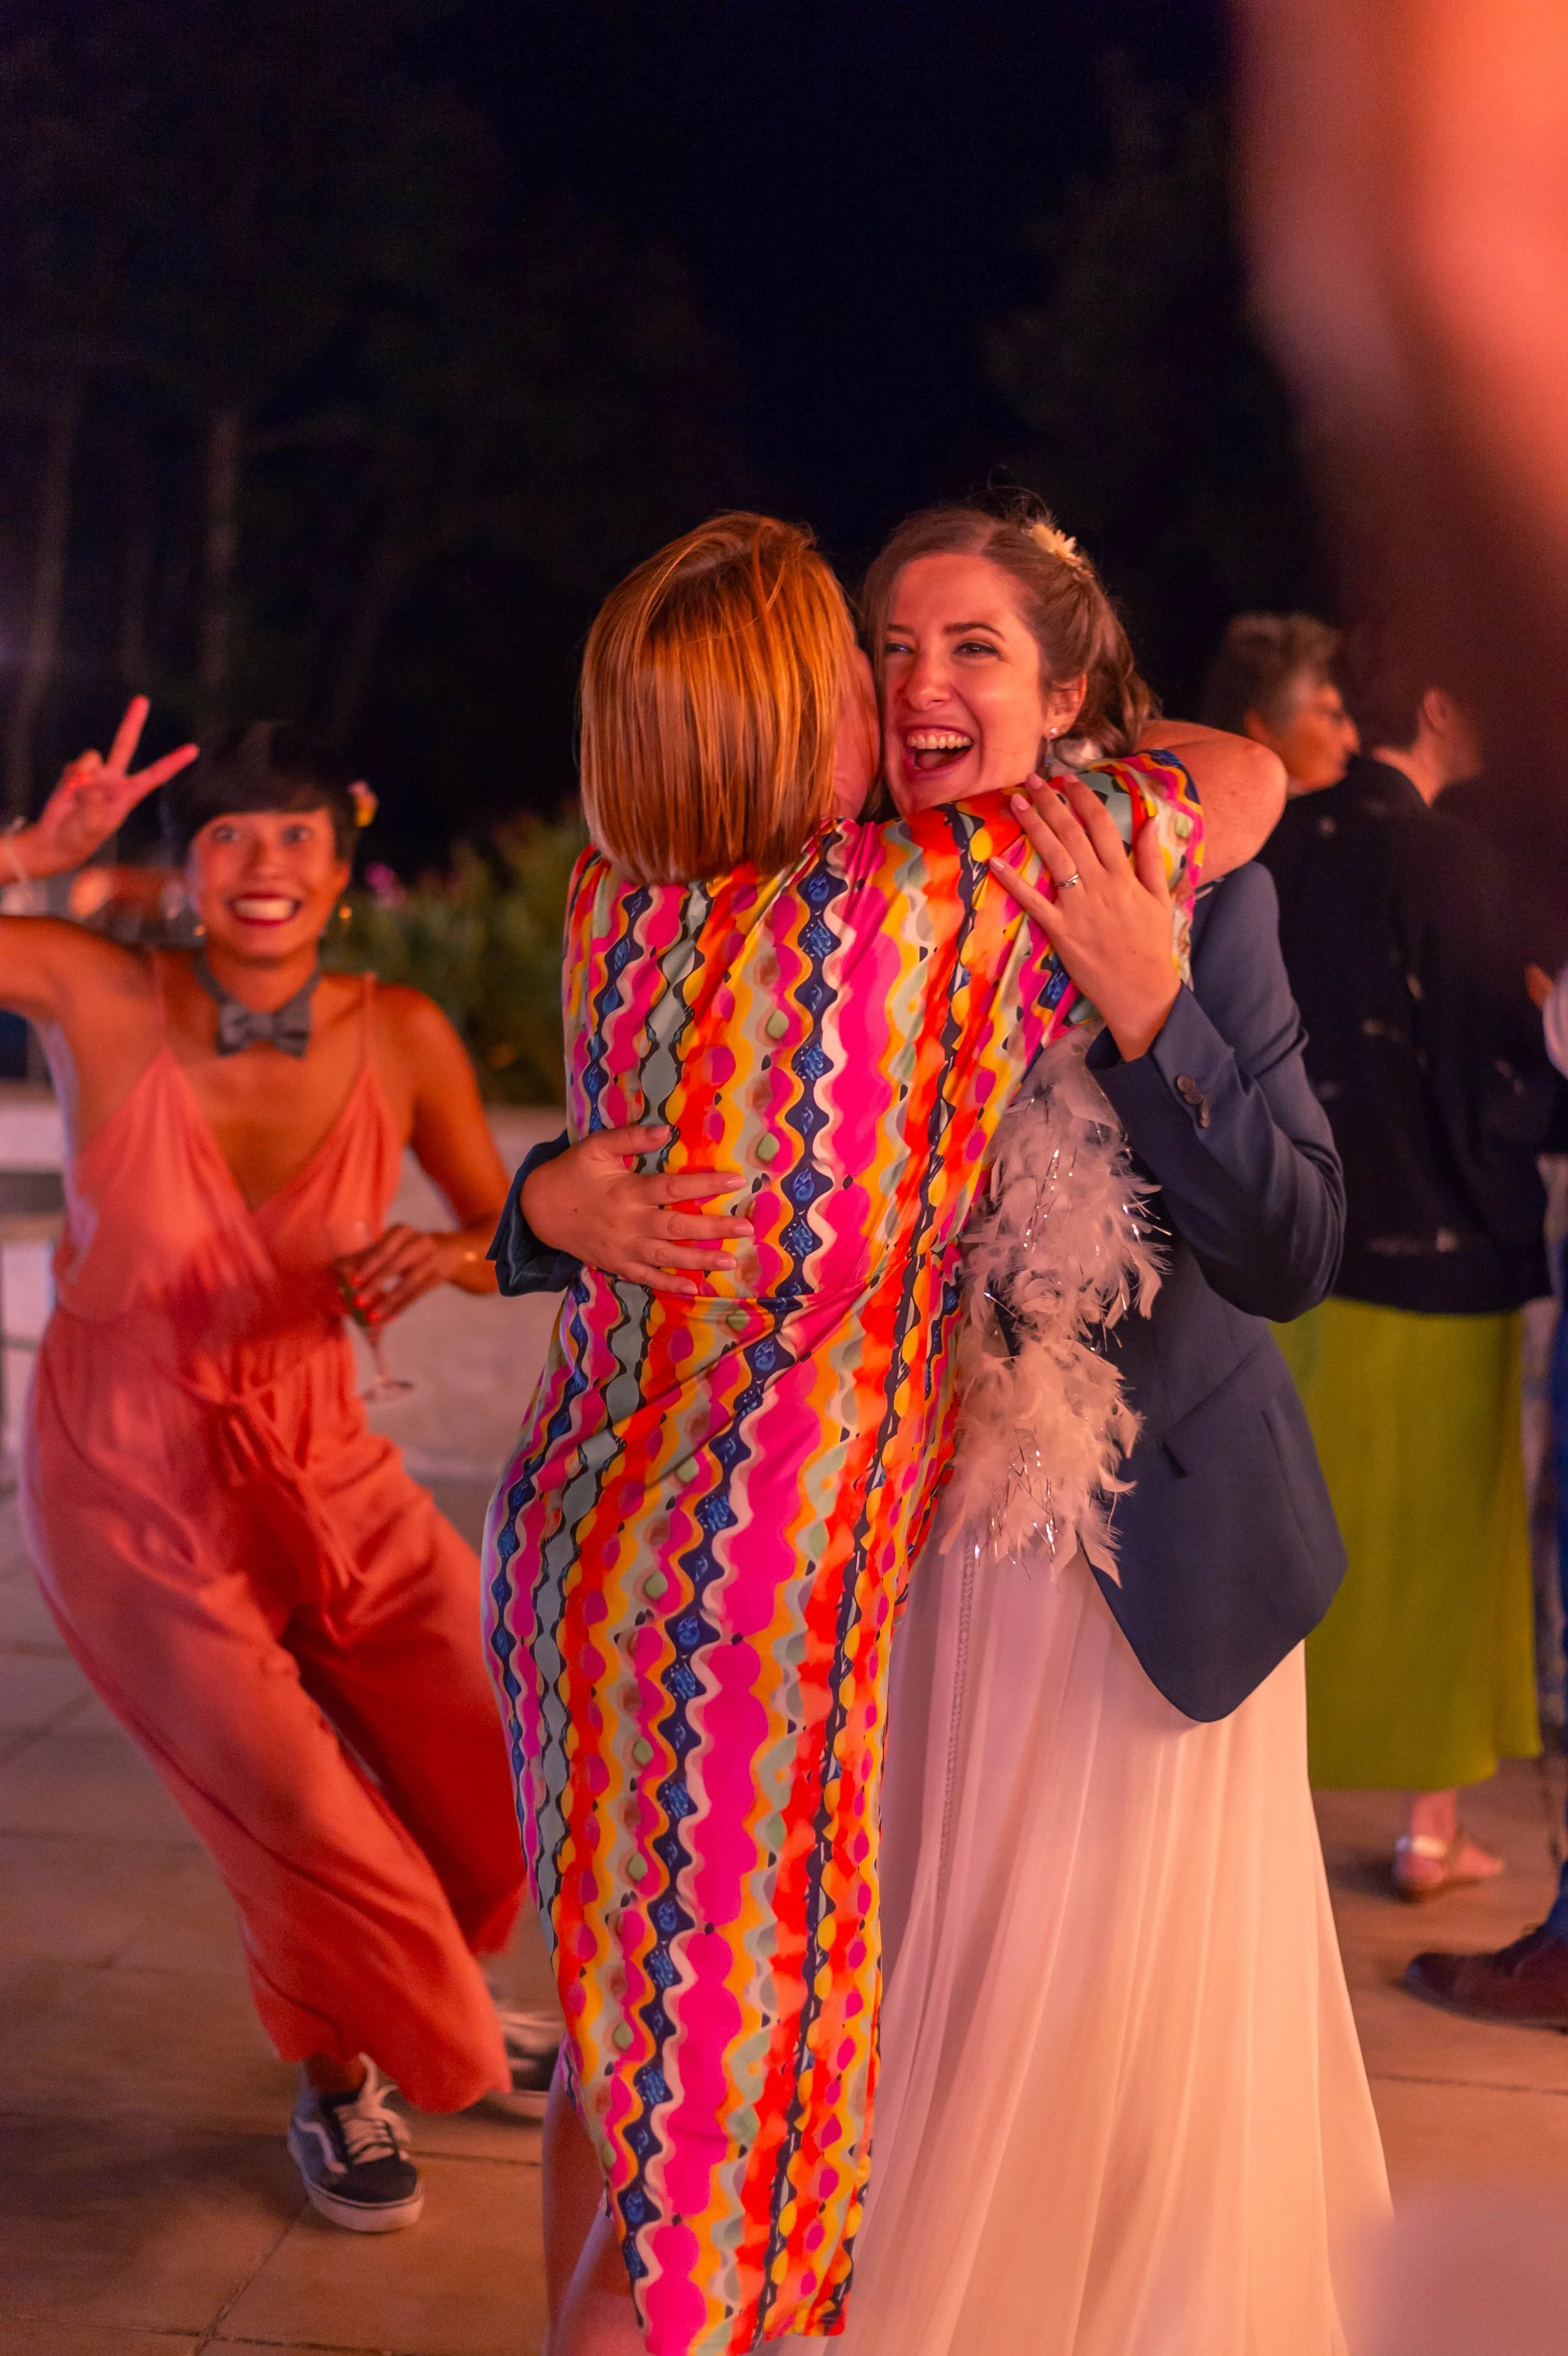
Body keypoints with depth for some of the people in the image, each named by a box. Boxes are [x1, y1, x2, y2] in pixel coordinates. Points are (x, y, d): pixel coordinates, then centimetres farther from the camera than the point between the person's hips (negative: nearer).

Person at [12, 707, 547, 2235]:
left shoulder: (399, 1040, -9)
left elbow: (513, 1232, 2)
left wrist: (449, 1257, -20)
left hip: (322, 1466, 4)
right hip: (131, 1490, -3)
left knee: (508, 1772, 4)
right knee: (307, 1822, -8)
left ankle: (422, 2005, 40)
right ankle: (335, 2087, 27)